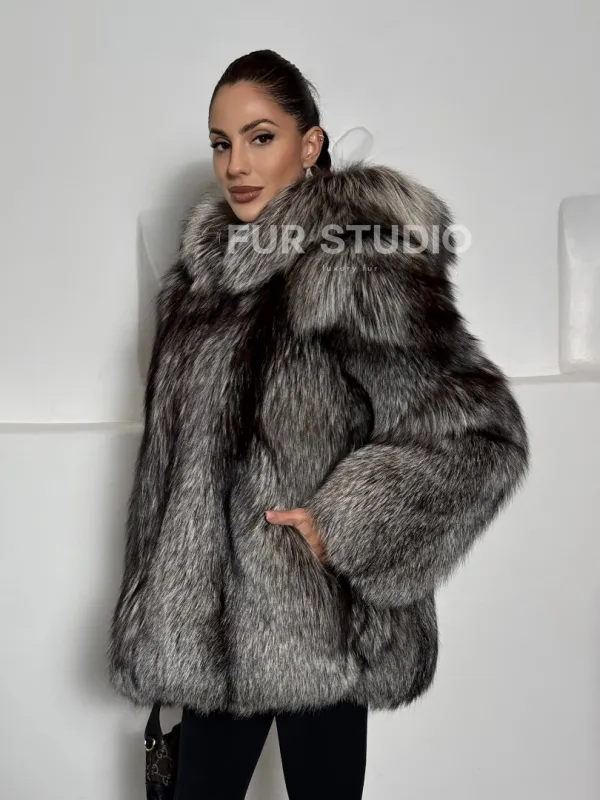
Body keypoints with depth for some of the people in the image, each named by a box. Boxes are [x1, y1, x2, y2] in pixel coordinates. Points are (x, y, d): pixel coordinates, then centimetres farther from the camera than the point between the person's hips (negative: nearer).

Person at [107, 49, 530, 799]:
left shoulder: (353, 267, -17)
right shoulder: (212, 264, 8)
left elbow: (480, 432, -19)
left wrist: (341, 528, -19)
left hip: (312, 621, -7)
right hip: (218, 620, 7)